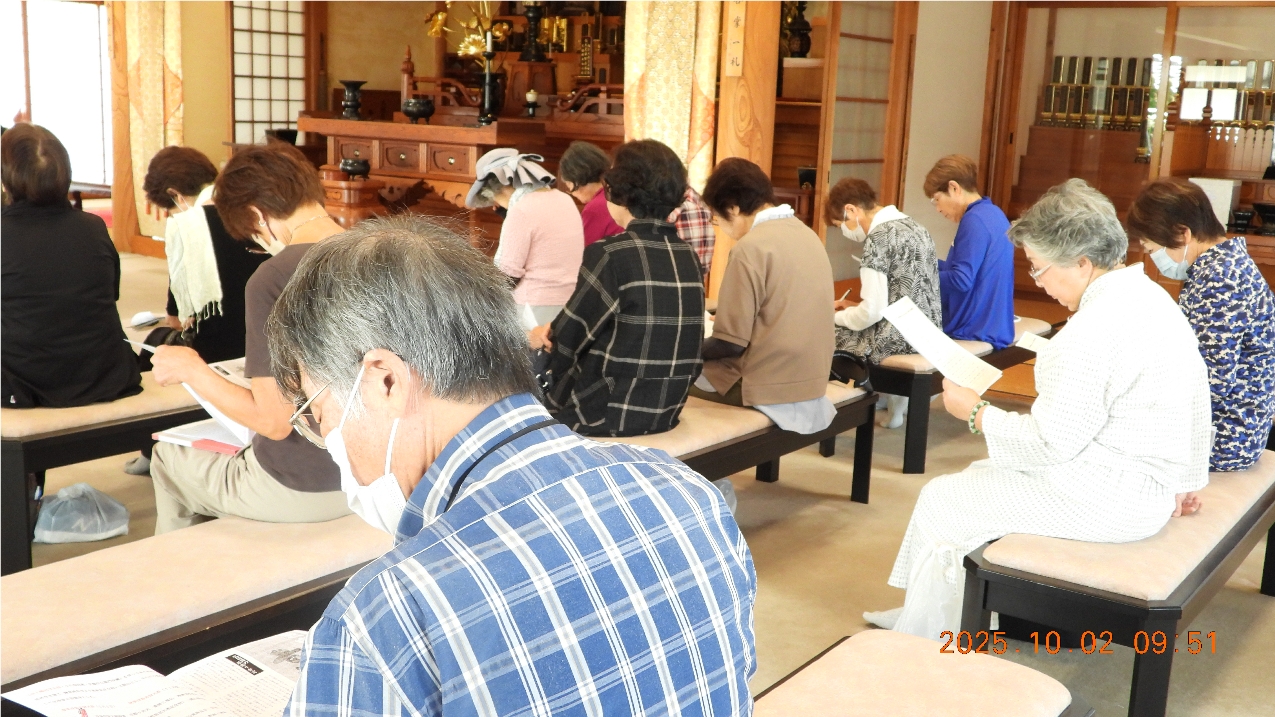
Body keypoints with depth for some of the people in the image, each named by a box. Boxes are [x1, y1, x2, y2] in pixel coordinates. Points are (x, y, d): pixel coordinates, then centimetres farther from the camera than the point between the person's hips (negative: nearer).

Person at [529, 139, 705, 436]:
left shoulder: (609, 254, -18)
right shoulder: (688, 256, 4)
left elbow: (570, 337, -11)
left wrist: (543, 336, 11)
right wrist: (556, 334, 11)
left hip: (613, 413, -7)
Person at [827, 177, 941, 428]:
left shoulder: (878, 237, -16)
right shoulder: (913, 226, 11)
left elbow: (873, 312, -19)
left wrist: (836, 317, -1)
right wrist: (855, 308, 18)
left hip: (898, 337, -9)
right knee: (845, 326, 27)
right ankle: (892, 402, 28)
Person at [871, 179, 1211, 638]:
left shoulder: (1094, 330, -26)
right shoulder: (1149, 296, 5)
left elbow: (1051, 442, -22)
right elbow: (1198, 409, 14)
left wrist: (975, 413, -9)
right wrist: (1184, 480, 24)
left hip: (1110, 499, -10)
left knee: (944, 501, 3)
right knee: (980, 474, 21)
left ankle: (920, 647, 20)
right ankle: (920, 613, 29)